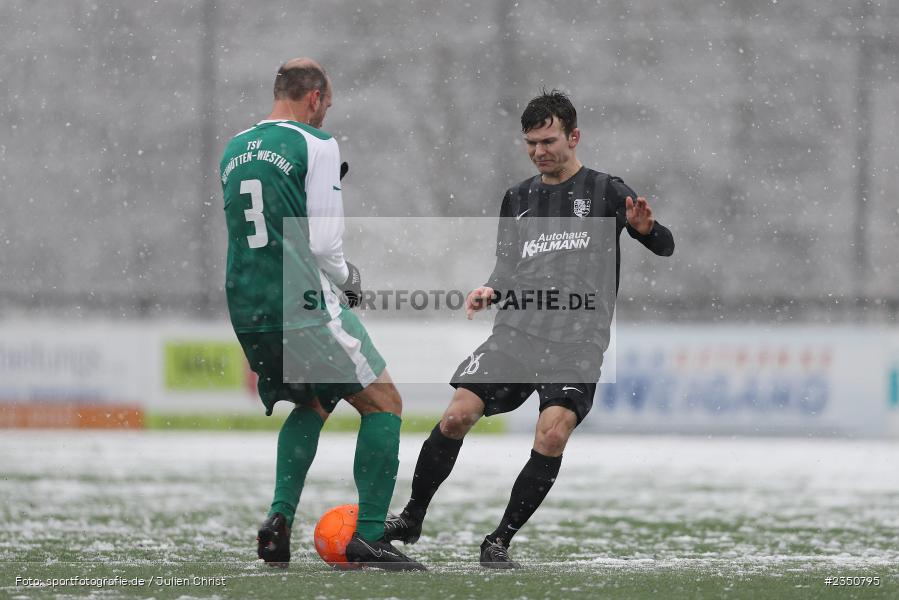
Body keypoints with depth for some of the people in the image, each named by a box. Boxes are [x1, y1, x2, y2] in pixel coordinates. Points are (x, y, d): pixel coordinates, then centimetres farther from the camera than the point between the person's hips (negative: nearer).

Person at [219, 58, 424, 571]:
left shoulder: (234, 150, 15)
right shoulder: (316, 146, -7)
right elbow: (323, 242, -12)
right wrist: (347, 279, 7)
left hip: (248, 310, 7)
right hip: (305, 308, -7)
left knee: (311, 405, 26)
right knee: (383, 404, 4)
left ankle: (280, 516, 7)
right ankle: (370, 536, -5)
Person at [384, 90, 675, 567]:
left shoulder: (604, 192, 4)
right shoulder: (518, 199, 17)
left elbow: (665, 247, -3)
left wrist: (646, 228, -25)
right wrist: (489, 291, 0)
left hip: (576, 343, -3)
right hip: (516, 331, 3)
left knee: (553, 433, -23)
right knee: (458, 415, -13)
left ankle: (499, 542, -12)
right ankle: (411, 519, 5)